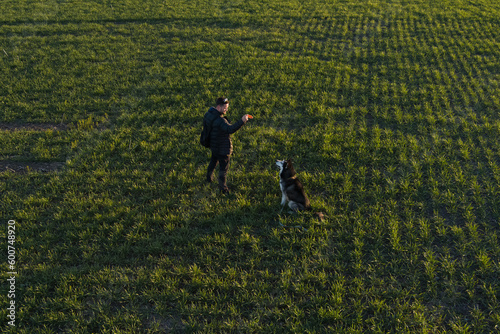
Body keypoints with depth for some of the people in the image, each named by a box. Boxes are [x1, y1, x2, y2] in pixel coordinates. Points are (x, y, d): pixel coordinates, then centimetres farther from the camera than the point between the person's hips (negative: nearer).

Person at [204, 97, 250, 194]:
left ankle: (209, 177, 54)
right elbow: (230, 129, -51)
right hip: (222, 148, -9)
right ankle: (223, 187, 23)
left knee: (213, 161, 33)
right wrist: (242, 121, -58)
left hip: (213, 145, 9)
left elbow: (204, 121, 16)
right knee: (223, 167, 9)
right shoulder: (219, 120, -35)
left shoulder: (209, 113, -6)